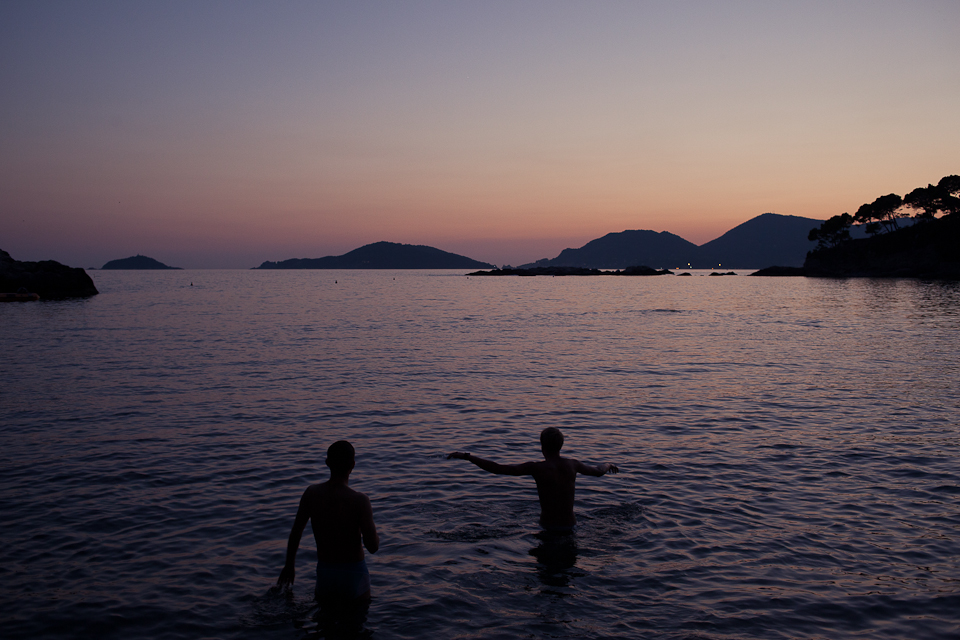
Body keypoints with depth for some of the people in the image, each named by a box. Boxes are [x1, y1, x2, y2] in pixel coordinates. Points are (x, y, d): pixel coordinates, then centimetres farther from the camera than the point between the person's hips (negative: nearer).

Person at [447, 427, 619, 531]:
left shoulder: (536, 468, -18)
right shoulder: (573, 464, -5)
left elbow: (496, 468, -19)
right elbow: (598, 471, 16)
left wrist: (466, 456, -11)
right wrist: (608, 464, 40)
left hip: (547, 526, -3)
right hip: (570, 524, 3)